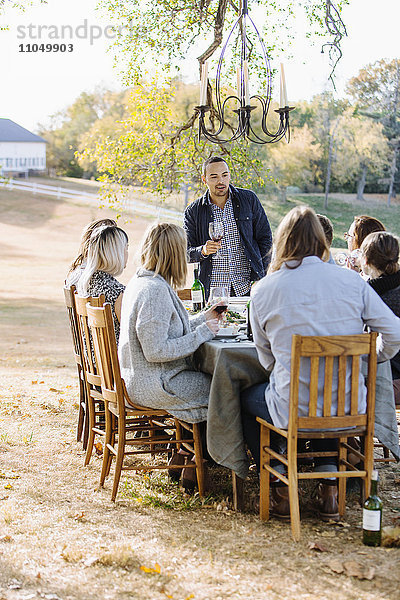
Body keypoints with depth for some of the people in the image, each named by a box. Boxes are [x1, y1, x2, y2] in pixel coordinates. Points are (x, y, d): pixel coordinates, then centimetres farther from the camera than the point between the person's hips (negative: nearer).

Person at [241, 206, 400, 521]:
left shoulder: (263, 290, -6)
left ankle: (280, 486, 23)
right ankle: (329, 484, 27)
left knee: (247, 398, 29)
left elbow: (267, 359, 4)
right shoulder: (351, 281, -3)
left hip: (293, 412, -2)